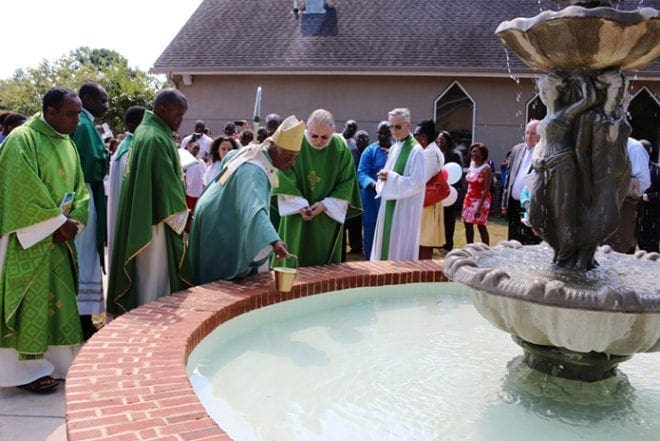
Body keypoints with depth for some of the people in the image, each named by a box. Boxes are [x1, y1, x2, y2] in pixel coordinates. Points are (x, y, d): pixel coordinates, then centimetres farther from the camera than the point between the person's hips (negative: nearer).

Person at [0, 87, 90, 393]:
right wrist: (59, 222, -17)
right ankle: (26, 369, 10)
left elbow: (79, 187, 10)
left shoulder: (67, 143, 11)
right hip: (30, 240, -7)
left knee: (58, 300, 11)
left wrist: (73, 221, -6)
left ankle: (57, 361, 22)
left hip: (59, 238, 8)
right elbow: (26, 192, -20)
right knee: (31, 301, -1)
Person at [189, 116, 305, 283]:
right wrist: (274, 241, -61)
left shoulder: (251, 150, -2)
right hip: (221, 233, -10)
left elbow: (229, 158, 19)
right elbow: (255, 209, -49)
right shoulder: (253, 172, -33)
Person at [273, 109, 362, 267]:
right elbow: (285, 180, -8)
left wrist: (325, 204, -13)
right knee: (294, 261, 4)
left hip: (328, 217, 1)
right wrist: (300, 205, -16)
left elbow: (347, 182, -4)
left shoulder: (341, 148, -6)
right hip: (297, 216, -1)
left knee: (325, 262, 8)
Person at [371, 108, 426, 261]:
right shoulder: (394, 148, 12)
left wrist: (391, 177, -17)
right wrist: (384, 177, -2)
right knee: (387, 244, 13)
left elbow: (417, 182, -19)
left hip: (405, 208, -8)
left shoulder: (416, 150, -14)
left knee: (400, 249, -2)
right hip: (390, 205, 8)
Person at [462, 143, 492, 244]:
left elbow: (486, 190, -17)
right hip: (469, 198, 7)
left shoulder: (486, 168, -13)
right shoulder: (471, 165, 9)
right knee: (468, 226, 8)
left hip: (481, 200, -7)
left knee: (481, 226, -7)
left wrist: (479, 207, -23)